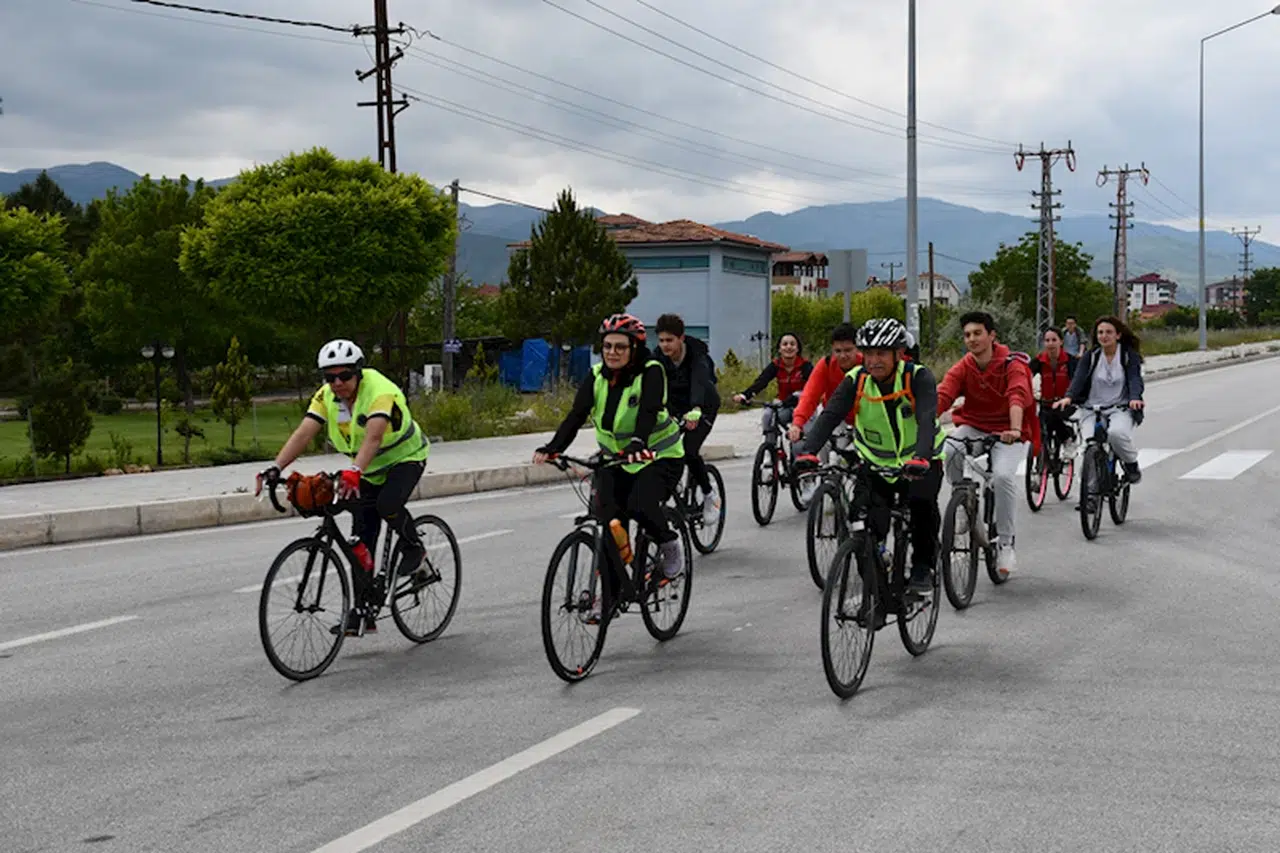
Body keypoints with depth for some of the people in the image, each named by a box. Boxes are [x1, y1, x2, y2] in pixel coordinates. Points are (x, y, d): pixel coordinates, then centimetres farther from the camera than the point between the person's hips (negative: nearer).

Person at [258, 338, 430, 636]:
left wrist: (354, 471, -62)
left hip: (405, 458, -6)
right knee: (362, 539, 0)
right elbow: (304, 433, -22)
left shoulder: (381, 392, -31)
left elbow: (373, 436, -46)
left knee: (388, 504, -35)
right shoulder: (326, 396, -12)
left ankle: (415, 547, -5)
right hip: (370, 468, 6)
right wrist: (276, 468, -37)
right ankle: (362, 610, 5)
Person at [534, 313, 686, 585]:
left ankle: (670, 545, 1)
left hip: (658, 456, -5)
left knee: (640, 505, -28)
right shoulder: (597, 376, -3)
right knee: (607, 517, -11)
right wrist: (552, 448, -30)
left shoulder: (650, 373, -16)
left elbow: (648, 412, -32)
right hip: (615, 458, 5)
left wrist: (638, 444, -52)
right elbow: (577, 414, -14)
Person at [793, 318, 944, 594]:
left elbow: (927, 419, -36)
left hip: (919, 463, -2)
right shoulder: (856, 380, -14)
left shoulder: (919, 378, -21)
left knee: (922, 503, -27)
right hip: (875, 462, 2)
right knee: (868, 524, -13)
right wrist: (807, 451, -43)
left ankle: (923, 568, -7)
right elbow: (830, 416, -26)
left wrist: (920, 457, -54)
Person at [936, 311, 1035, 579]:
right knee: (948, 451, -30)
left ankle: (1006, 543, -12)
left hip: (1007, 433, -3)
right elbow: (942, 396, -18)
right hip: (973, 427, 3)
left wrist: (1015, 430, -49)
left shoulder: (1012, 364, -13)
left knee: (1003, 476, -28)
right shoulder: (962, 368, -3)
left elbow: (1017, 397, -30)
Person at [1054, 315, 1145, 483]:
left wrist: (1134, 398, -34)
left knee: (1117, 432, -34)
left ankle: (1131, 463, -4)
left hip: (1121, 408, -2)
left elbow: (1135, 379, -12)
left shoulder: (1129, 355, 2)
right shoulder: (1092, 356, 7)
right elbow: (1079, 377, -7)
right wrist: (1068, 397, -28)